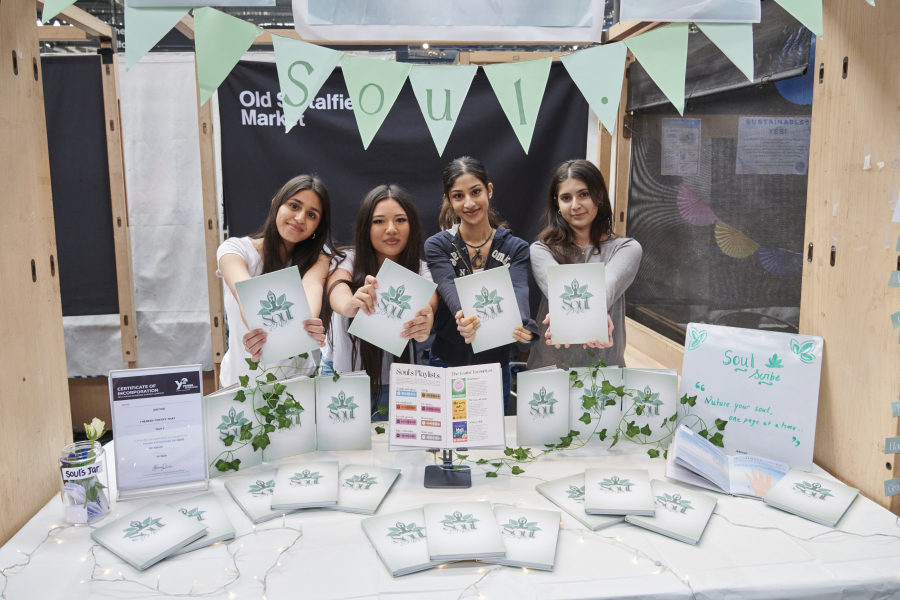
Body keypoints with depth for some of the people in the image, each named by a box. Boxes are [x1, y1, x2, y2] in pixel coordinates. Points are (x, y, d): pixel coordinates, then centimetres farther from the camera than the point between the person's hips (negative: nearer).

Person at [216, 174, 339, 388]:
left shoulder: (318, 255, 0)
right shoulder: (234, 249, -4)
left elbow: (311, 288, -23)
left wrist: (305, 324, -46)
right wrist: (260, 328, -47)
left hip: (298, 378, 0)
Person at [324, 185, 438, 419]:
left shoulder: (420, 272, -4)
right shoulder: (347, 262, -7)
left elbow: (429, 303, -26)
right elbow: (337, 294, -29)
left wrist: (424, 325, -50)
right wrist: (350, 304, -54)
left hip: (393, 383, 1)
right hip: (342, 377, -1)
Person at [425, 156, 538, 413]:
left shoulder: (516, 248, -2)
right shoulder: (437, 246, -5)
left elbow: (518, 292, -20)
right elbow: (451, 291, -23)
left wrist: (522, 327, -42)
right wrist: (466, 319, -46)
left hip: (495, 366, 1)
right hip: (447, 365, -1)